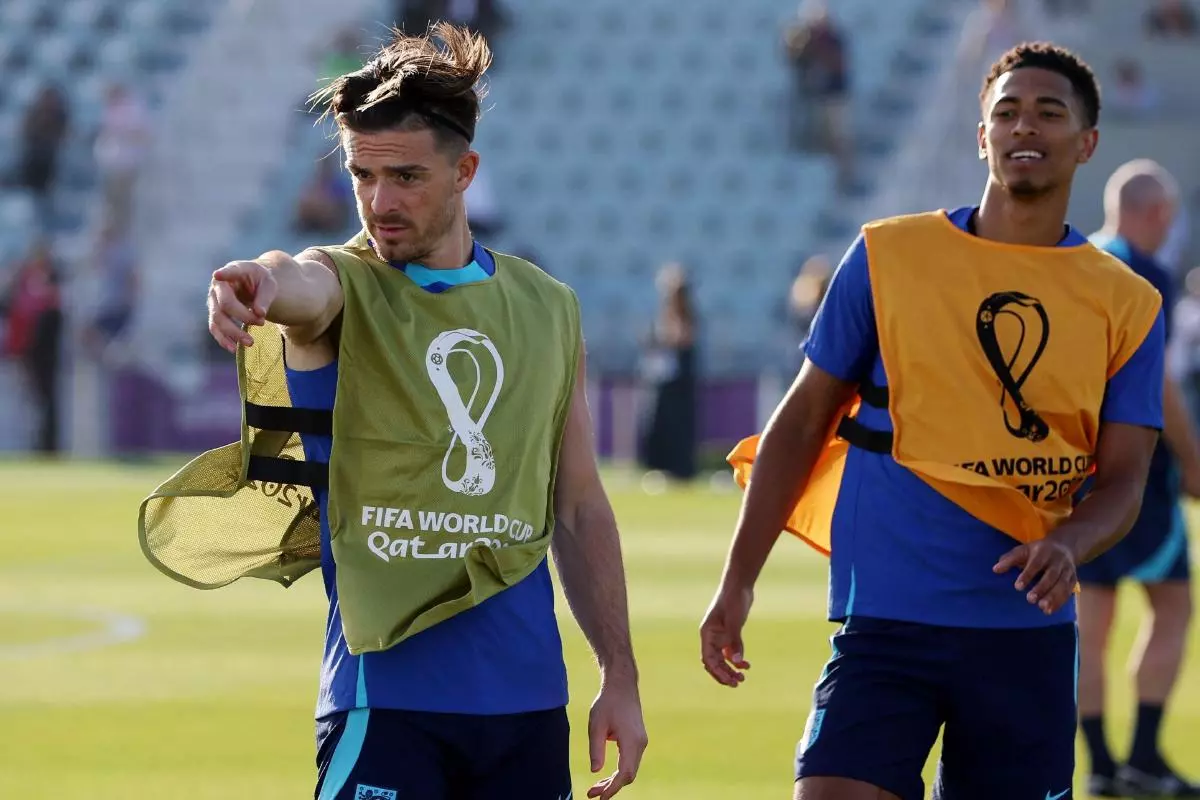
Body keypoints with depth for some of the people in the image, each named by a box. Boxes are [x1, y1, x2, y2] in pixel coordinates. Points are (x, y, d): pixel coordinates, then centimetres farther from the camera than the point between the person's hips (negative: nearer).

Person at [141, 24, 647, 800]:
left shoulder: (548, 308, 10)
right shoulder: (342, 287, -3)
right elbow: (297, 285, -30)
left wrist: (621, 677, 11)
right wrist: (258, 281, -55)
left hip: (530, 701, 4)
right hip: (385, 695, -4)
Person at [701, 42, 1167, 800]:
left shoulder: (1127, 304, 4)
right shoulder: (888, 256, 1)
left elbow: (1123, 476, 3)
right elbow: (803, 420, 6)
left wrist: (1070, 545, -20)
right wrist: (738, 582, 2)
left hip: (1028, 631, 2)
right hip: (886, 622, -2)